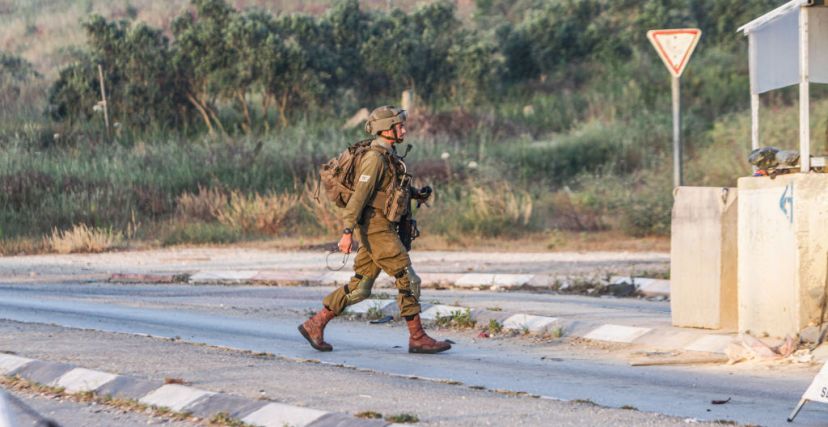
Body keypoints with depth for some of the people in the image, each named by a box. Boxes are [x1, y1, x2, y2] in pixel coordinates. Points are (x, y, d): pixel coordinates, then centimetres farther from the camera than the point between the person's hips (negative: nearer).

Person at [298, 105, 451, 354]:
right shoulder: (375, 158, -16)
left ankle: (315, 325, 13)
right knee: (408, 279, -7)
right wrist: (347, 233, -25)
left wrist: (417, 193, 14)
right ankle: (417, 338, -4)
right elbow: (358, 195, -21)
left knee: (359, 289, 10)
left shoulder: (389, 156, 15)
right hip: (377, 229, -10)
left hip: (379, 230, 10)